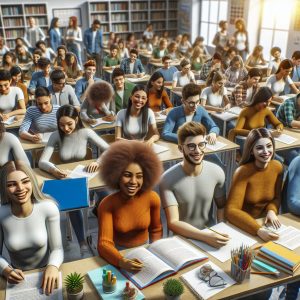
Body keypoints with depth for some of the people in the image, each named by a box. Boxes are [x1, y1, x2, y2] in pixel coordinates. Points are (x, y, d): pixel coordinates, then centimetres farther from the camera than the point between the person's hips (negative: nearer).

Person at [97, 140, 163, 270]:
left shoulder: (152, 198, -12)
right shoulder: (107, 205, -18)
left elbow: (156, 230, 5)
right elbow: (104, 243, -23)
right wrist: (121, 262, -41)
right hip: (120, 253, -2)